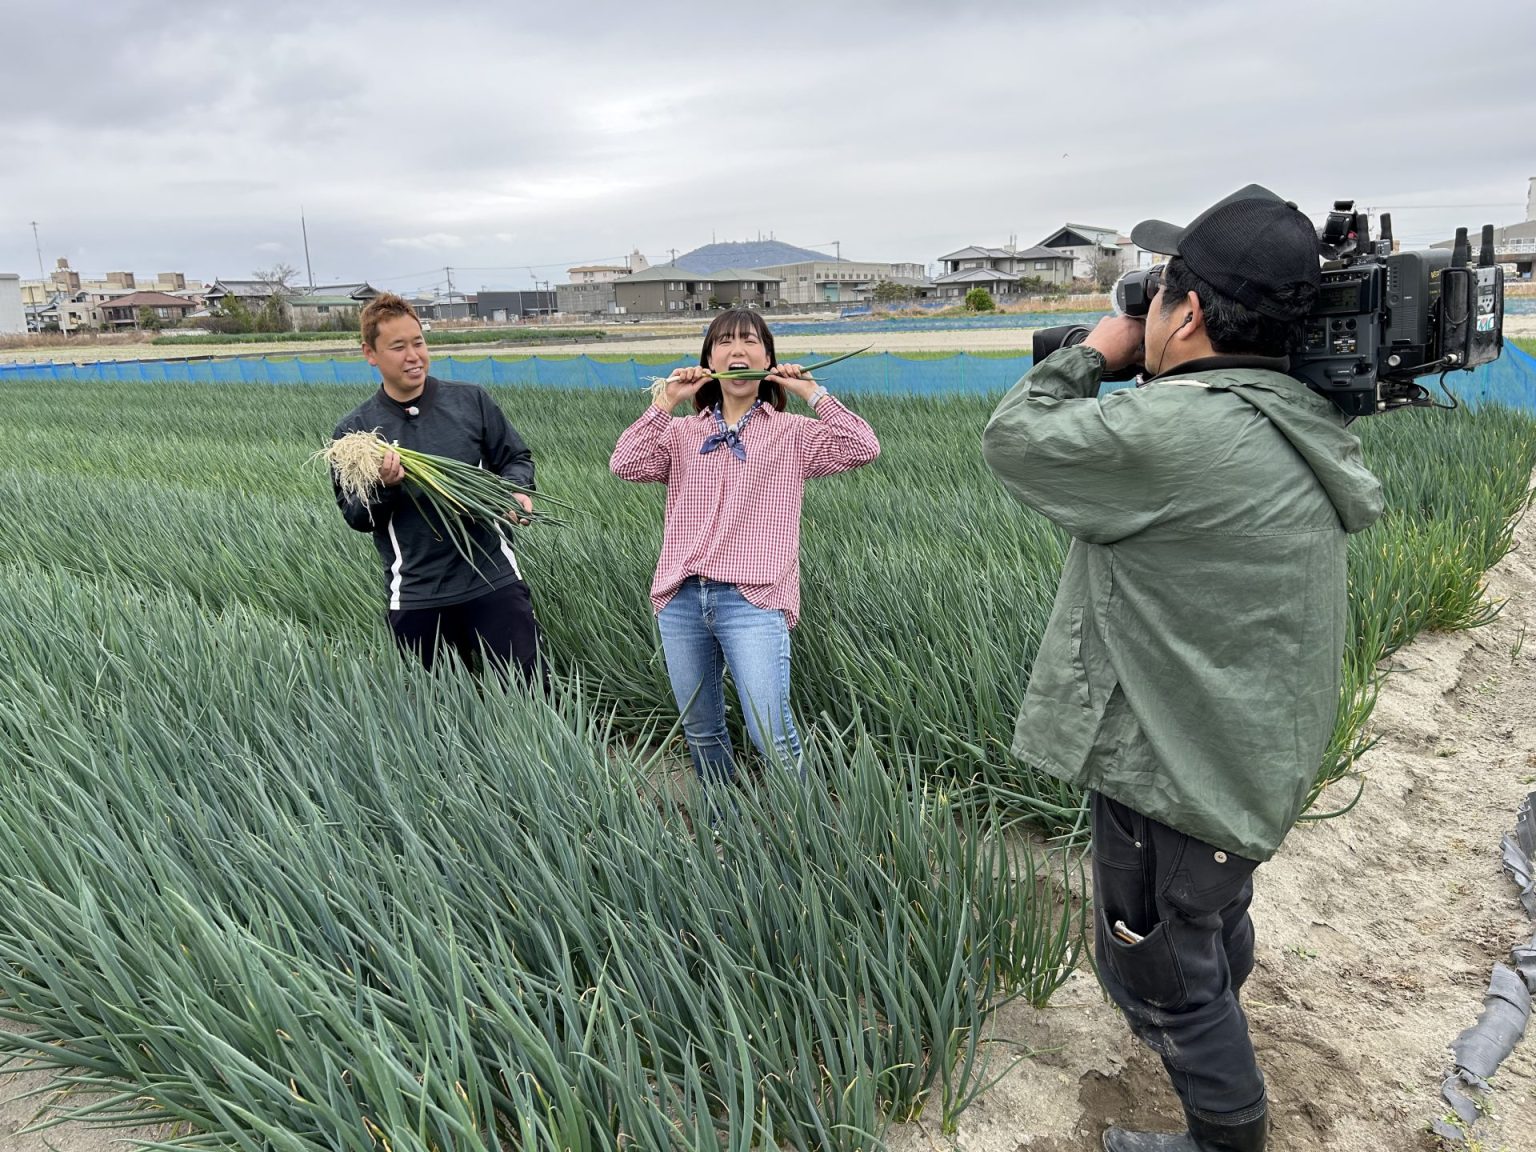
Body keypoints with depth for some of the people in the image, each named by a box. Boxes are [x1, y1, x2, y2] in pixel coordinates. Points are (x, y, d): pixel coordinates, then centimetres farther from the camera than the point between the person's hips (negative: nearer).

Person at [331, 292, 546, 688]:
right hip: (416, 596, 0)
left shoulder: (470, 401, 4)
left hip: (493, 577, 0)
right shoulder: (355, 430, 3)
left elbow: (516, 458, 12)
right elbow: (355, 517, 3)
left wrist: (517, 492, -10)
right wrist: (384, 487, -18)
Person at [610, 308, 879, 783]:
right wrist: (665, 402, -1)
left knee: (773, 739, -10)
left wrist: (811, 392, 0)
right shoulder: (682, 432, 17)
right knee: (701, 732, 13)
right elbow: (626, 465, 1)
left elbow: (863, 448, -2)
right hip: (680, 601, 4)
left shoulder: (792, 433, 11)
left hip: (752, 601, -3)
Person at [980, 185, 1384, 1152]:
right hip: (1255, 748, 10)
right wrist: (1134, 373, 2)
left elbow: (1016, 439, -18)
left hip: (1180, 768, -10)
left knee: (1159, 967, 13)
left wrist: (1094, 353, -5)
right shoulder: (1294, 425, -2)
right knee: (1216, 909, 34)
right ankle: (1214, 1027, 61)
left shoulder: (1178, 431, -32)